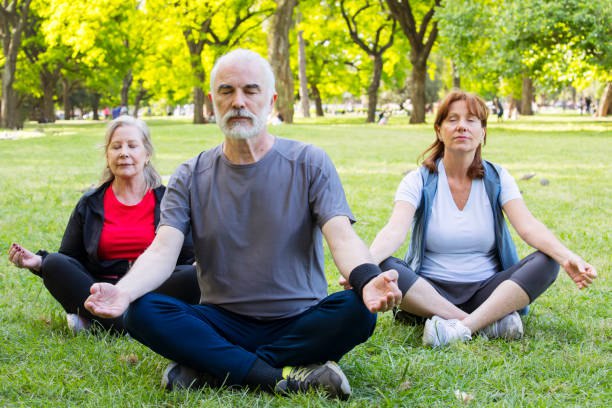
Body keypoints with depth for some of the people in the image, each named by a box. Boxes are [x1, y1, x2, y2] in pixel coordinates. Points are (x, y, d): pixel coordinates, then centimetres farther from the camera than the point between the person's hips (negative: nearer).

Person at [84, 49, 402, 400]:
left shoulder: (309, 163, 0)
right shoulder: (191, 178, 4)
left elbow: (342, 236, -14)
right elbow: (163, 251, -8)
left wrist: (367, 279, -38)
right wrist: (123, 292, -31)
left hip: (298, 323, -1)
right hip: (222, 323, 1)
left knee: (358, 311, -31)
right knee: (141, 312, -24)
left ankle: (211, 370, -24)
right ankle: (287, 377, -28)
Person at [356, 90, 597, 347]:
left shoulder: (497, 179, 2)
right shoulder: (419, 181, -3)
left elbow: (529, 227, -13)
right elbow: (395, 231, -19)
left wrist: (567, 257, -34)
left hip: (487, 290, 2)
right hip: (430, 291, -1)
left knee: (546, 263, -23)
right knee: (384, 269, -31)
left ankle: (462, 327, -35)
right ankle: (489, 323, -32)